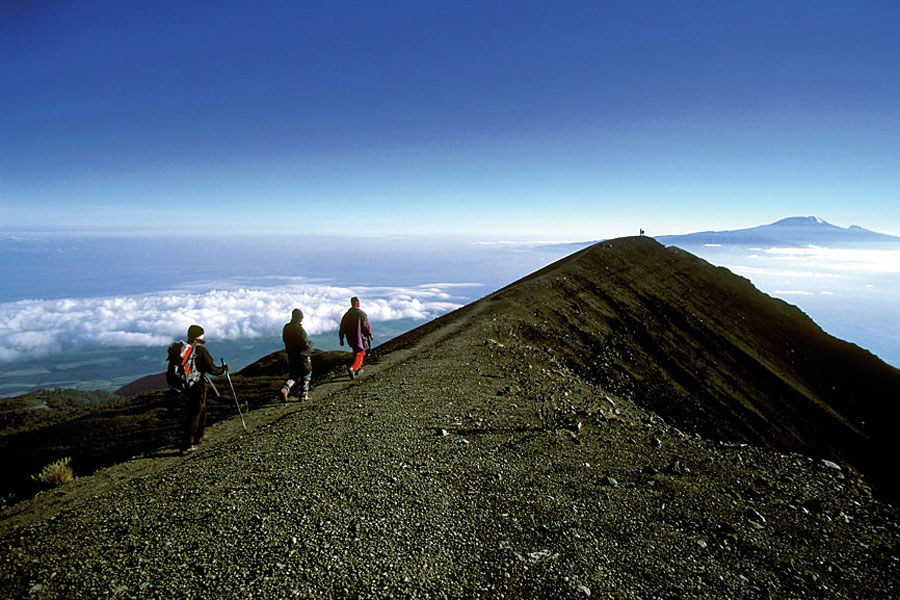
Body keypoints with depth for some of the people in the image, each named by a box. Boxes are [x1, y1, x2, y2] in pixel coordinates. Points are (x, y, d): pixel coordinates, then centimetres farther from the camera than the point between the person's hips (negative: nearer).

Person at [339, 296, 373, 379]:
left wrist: (341, 339, 11)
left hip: (351, 339, 6)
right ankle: (352, 368, -25)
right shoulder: (361, 314, -14)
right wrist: (371, 335, 4)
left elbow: (342, 328, 3)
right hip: (360, 338, -5)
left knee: (356, 352, 25)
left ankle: (358, 369, 29)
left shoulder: (346, 314, 2)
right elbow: (367, 326, -12)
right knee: (359, 355, -2)